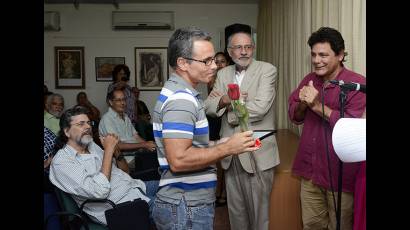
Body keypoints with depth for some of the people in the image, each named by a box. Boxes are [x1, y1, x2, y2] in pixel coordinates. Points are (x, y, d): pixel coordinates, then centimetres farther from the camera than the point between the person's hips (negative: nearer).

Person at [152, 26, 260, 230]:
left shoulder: (179, 92, 12)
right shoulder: (181, 100, -20)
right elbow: (178, 160, -28)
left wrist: (219, 145, 8)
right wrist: (227, 148, -18)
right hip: (186, 209, -10)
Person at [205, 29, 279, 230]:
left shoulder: (267, 70, -7)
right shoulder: (223, 74, 10)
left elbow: (260, 107, -19)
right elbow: (208, 106, 4)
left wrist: (229, 108, -7)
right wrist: (223, 100, -17)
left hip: (257, 154, -5)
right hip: (231, 154, 5)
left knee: (259, 211, 7)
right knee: (235, 209, 17)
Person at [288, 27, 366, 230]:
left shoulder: (356, 83, -12)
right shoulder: (309, 80, 7)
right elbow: (294, 117, 9)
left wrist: (318, 106, -22)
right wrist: (302, 104, -12)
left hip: (339, 172, -5)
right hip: (310, 169, 5)